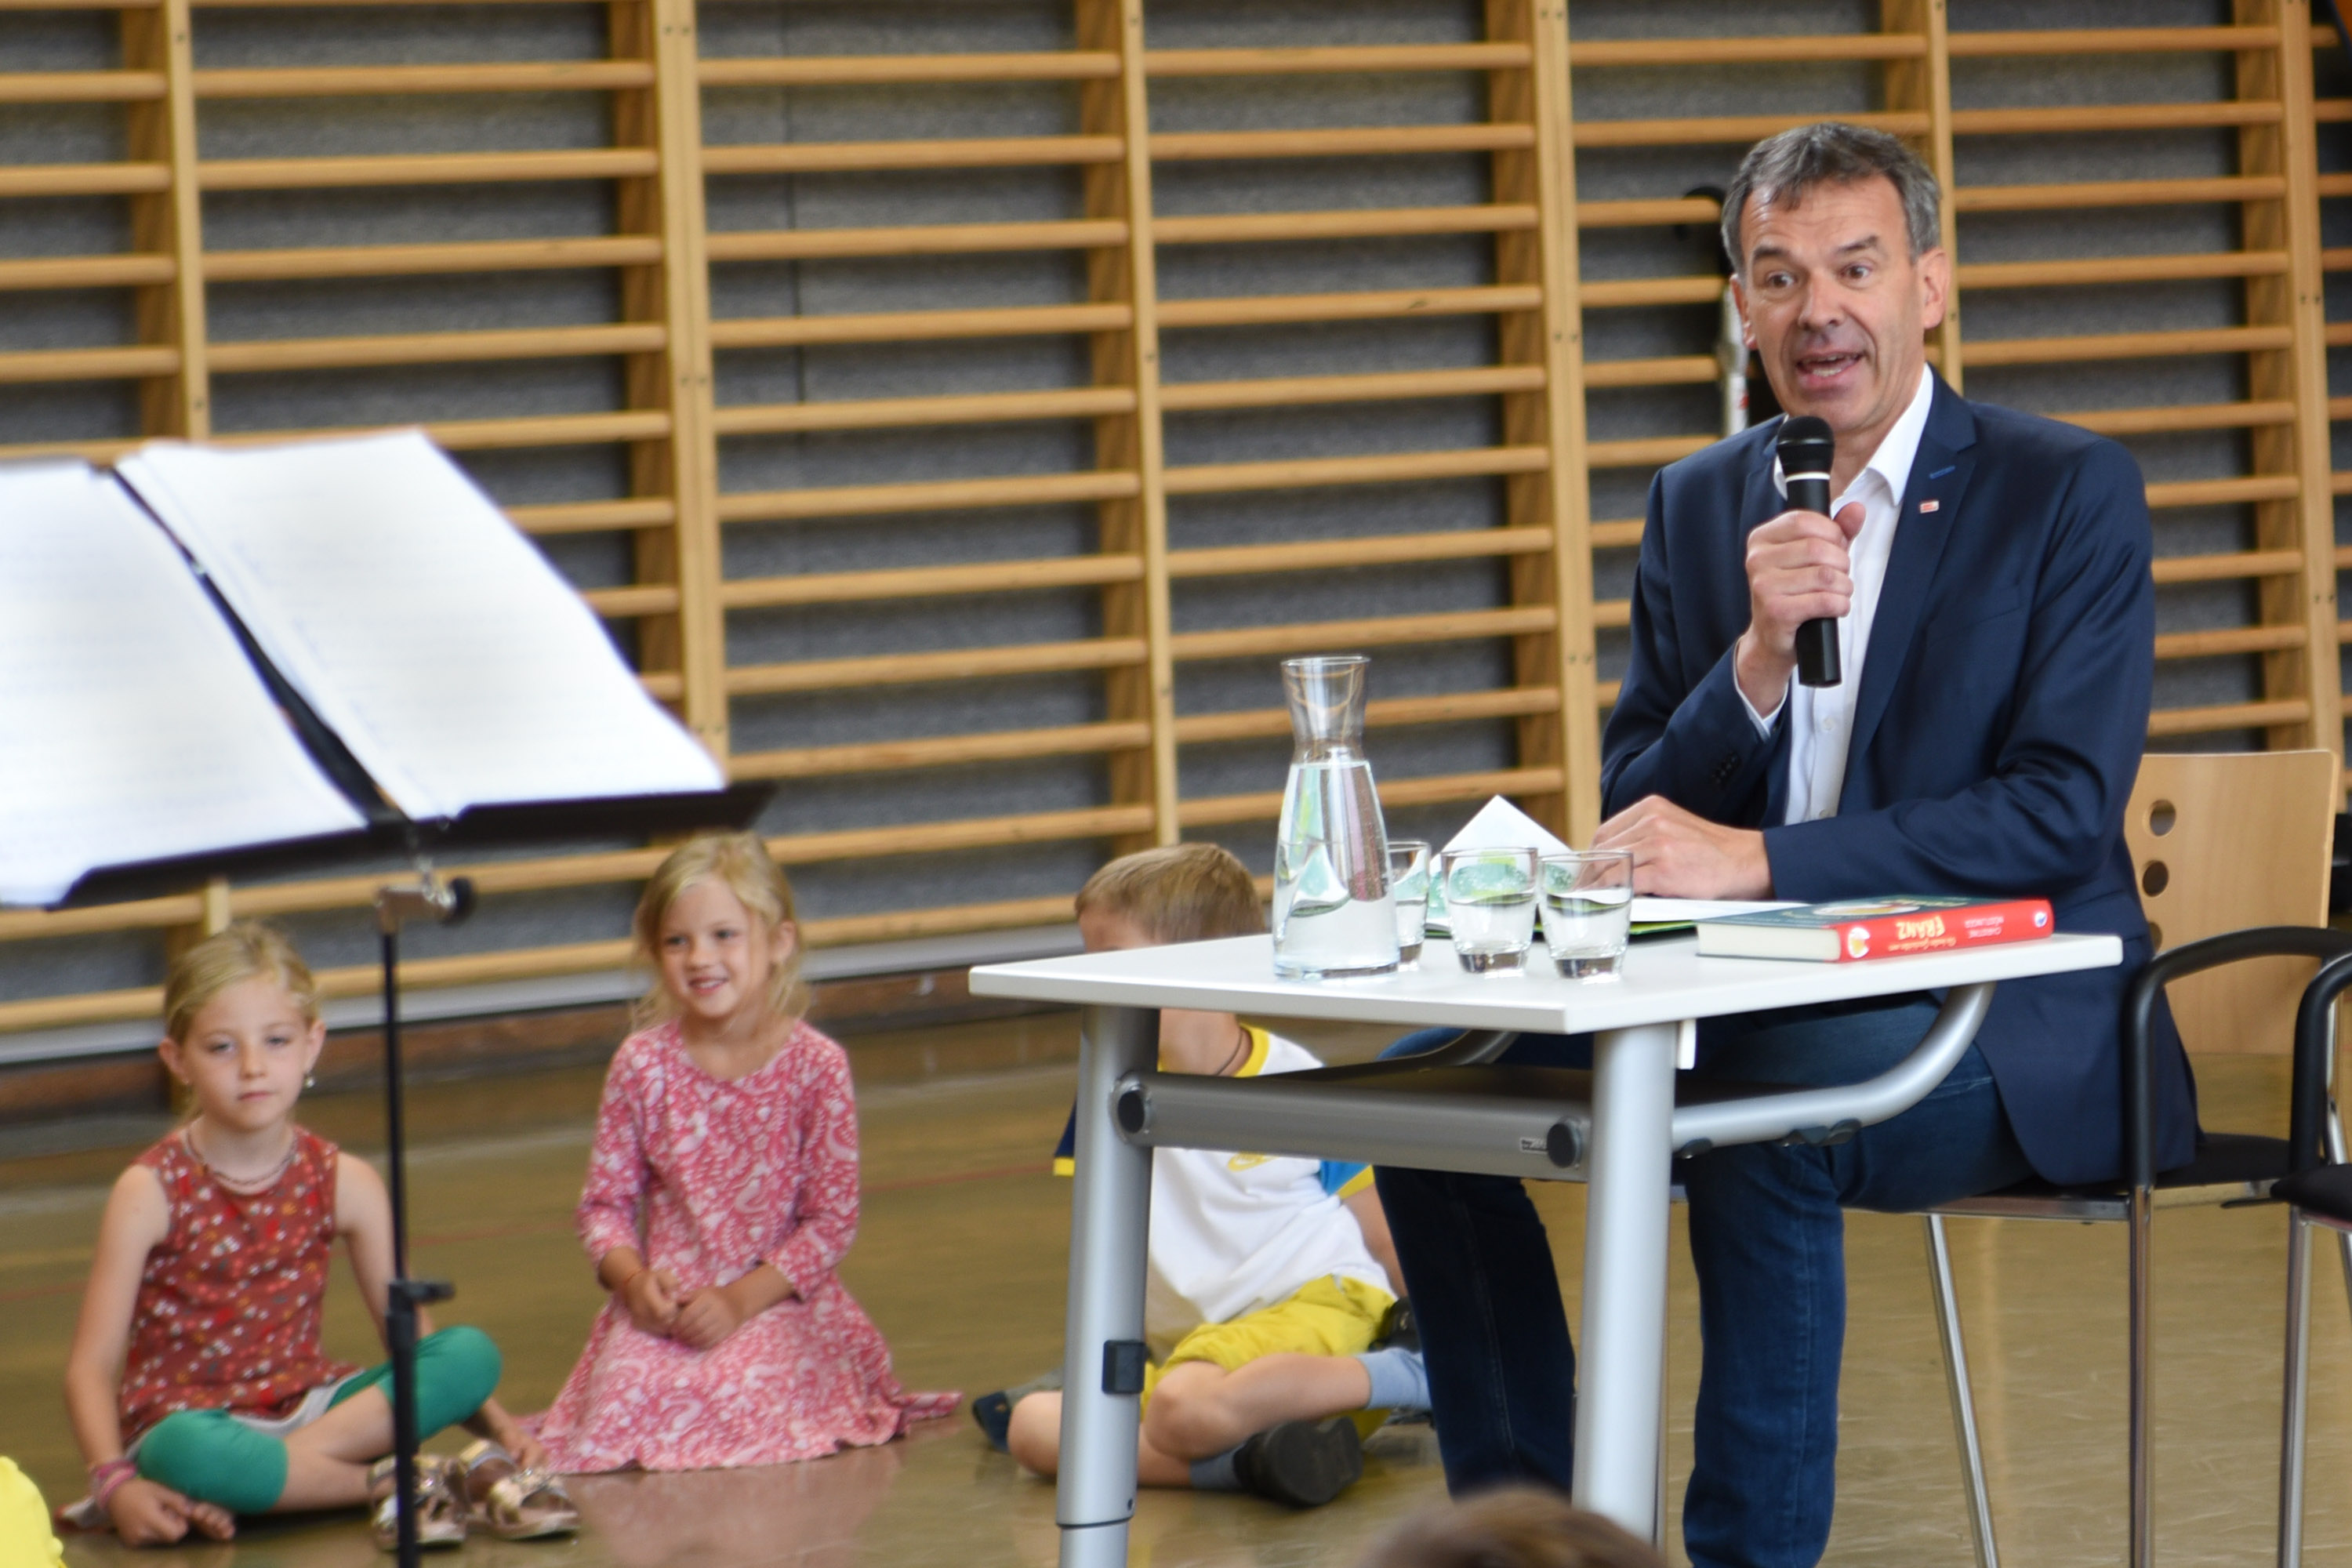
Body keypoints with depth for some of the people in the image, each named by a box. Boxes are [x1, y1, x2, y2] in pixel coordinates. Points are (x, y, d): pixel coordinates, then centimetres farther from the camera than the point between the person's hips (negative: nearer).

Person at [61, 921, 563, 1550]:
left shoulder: (345, 1183, 3)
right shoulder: (152, 1192, -7)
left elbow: (415, 1338, 6)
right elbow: (92, 1366, -11)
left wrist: (498, 1426, -9)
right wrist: (117, 1484, -27)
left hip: (305, 1407, 5)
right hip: (191, 1416, -5)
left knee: (473, 1352, -19)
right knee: (182, 1449, -42)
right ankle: (389, 1485, -24)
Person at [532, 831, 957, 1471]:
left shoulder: (816, 1065, -5)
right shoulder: (642, 1065, 2)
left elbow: (832, 1220, -5)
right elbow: (605, 1202, 7)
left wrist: (741, 1299, -16)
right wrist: (632, 1278, -14)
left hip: (780, 1301, -1)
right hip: (665, 1303, 1)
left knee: (740, 1399, -28)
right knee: (627, 1398, -26)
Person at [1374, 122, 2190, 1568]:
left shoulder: (2070, 491, -5)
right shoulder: (1699, 505, 10)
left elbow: (2062, 815, -15)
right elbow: (1640, 823, 6)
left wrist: (1757, 862, -22)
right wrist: (1757, 658, -13)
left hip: (2013, 1023, -6)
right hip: (1760, 1011, 6)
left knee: (1765, 1110, -35)